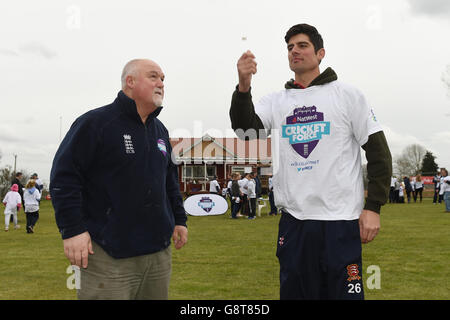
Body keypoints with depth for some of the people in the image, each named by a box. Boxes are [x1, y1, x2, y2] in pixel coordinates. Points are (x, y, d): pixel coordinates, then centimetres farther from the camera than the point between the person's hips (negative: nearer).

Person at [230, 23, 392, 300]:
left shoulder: (347, 95, 3)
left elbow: (379, 153, 2)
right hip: (293, 220, 3)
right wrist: (244, 87, -25)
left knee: (343, 292, 1)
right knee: (295, 292, 11)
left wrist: (373, 207, -5)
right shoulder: (276, 102, 10)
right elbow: (246, 130, -8)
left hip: (341, 220, -3)